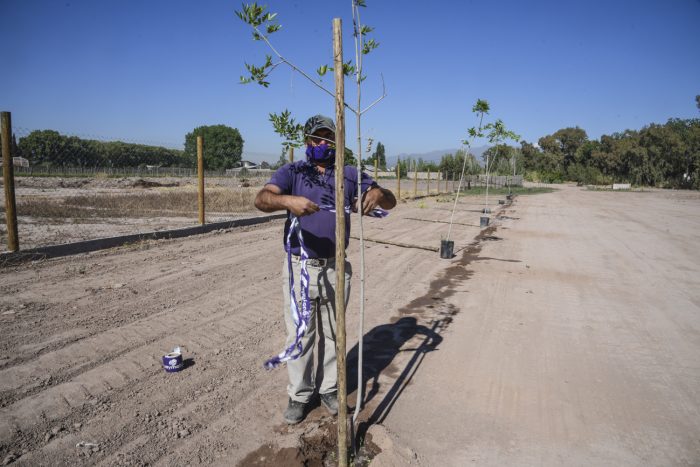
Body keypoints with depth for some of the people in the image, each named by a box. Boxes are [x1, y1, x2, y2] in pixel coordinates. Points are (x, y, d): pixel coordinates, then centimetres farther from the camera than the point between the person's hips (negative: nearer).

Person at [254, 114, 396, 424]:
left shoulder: (349, 174, 6)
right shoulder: (291, 172, 0)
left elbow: (390, 202, 2)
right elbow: (261, 199, -18)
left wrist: (378, 193, -22)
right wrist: (288, 201, -39)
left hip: (336, 269, 2)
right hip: (300, 268, -2)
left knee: (332, 333, 15)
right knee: (299, 335, 7)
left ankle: (329, 389, 33)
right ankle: (299, 395, 25)